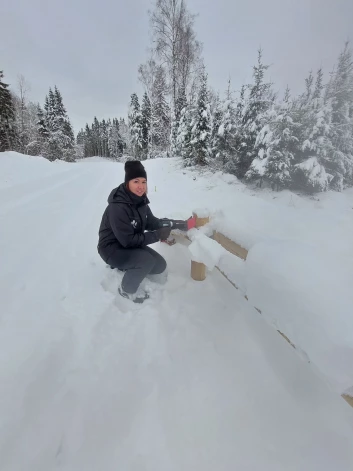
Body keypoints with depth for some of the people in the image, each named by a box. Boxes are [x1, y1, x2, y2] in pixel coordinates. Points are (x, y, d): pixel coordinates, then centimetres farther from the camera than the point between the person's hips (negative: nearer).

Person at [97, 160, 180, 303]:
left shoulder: (140, 200, -6)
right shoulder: (117, 207, -30)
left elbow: (151, 222, 5)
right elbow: (128, 240, -30)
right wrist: (158, 235, -27)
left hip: (131, 244, 8)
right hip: (112, 249, -7)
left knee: (161, 266, 1)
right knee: (147, 260, -30)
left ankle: (130, 268, 24)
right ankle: (127, 289, -1)